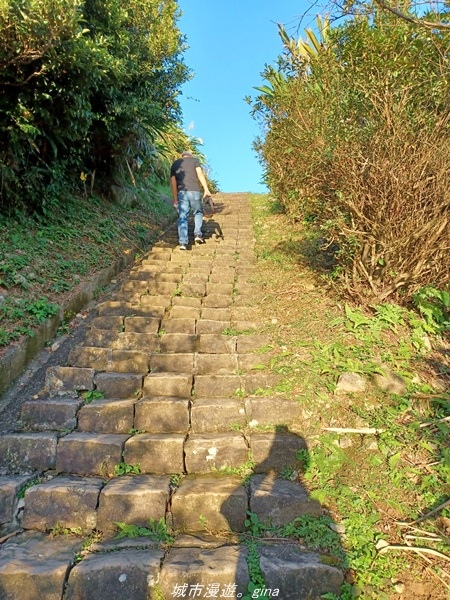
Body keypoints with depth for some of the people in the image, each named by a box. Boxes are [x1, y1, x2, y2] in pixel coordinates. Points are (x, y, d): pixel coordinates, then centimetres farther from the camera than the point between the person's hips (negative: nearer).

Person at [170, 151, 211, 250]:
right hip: (195, 191, -1)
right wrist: (206, 189, -11)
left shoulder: (175, 164, 21)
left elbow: (173, 182, 11)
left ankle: (183, 242, -9)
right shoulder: (194, 160, 14)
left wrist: (175, 199, 10)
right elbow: (200, 174, -3)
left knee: (182, 217, 1)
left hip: (182, 193, 1)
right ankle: (198, 234, 5)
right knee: (198, 213, 20)